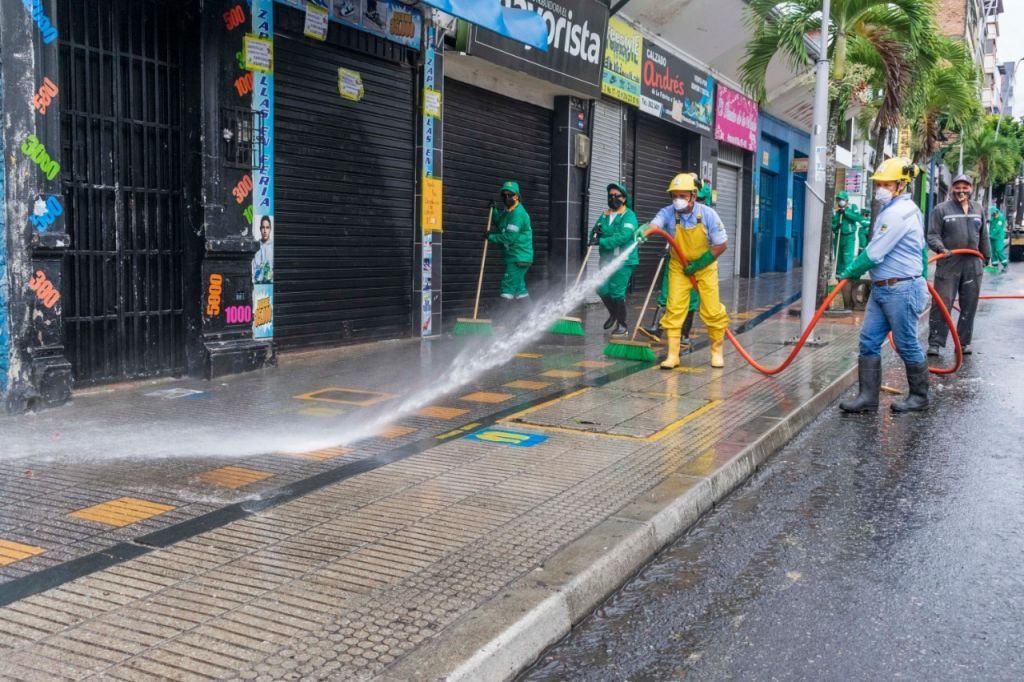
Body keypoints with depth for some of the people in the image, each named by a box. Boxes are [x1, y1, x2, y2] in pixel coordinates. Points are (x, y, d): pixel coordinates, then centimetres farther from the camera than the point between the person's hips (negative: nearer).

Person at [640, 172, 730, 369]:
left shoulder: (708, 214, -18)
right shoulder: (668, 213, -17)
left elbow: (722, 245, -12)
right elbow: (655, 224, -39)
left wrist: (698, 265, -15)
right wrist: (643, 231, -63)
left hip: (705, 266, -1)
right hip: (679, 267, 1)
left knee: (712, 310, -1)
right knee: (674, 308, -7)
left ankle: (717, 351, 20)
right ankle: (672, 355, 0)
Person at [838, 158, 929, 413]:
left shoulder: (898, 213, -18)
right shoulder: (893, 209, 16)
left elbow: (874, 253, -20)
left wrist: (849, 273, -6)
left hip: (900, 289, -10)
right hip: (881, 288, 10)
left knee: (907, 345, 2)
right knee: (869, 341, 5)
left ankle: (919, 397, 17)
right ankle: (868, 397, 7)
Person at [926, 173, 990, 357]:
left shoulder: (978, 209, 13)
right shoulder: (941, 209, -2)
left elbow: (984, 235, 21)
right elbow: (933, 235, -6)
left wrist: (987, 255, 21)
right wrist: (941, 249, -23)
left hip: (973, 265, 5)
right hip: (949, 264, -5)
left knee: (969, 306, 9)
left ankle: (963, 342, 19)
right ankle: (935, 343, -1)